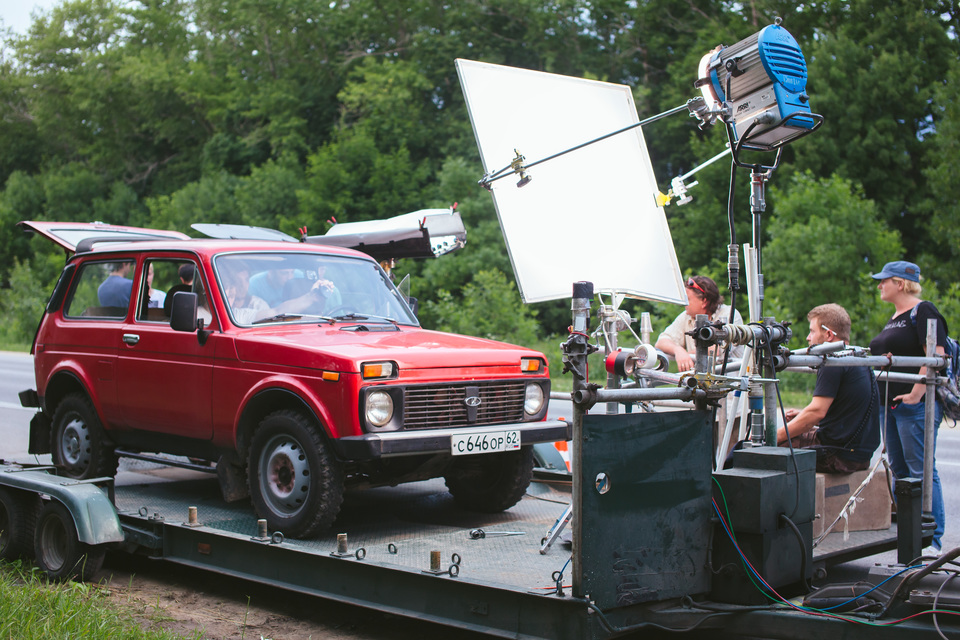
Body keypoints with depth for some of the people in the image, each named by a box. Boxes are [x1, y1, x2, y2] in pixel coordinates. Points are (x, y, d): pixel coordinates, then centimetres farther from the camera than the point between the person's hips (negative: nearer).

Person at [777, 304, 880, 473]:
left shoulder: (833, 364, -14)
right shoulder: (858, 360, 16)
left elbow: (817, 411, -20)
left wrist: (776, 436, -13)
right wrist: (802, 416, 17)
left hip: (839, 456, -10)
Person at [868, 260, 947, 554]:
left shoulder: (923, 311, -9)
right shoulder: (894, 318, 20)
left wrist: (917, 393, -24)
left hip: (915, 405, -10)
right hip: (891, 404, 10)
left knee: (921, 471, -9)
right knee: (900, 470, 11)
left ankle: (932, 538, -6)